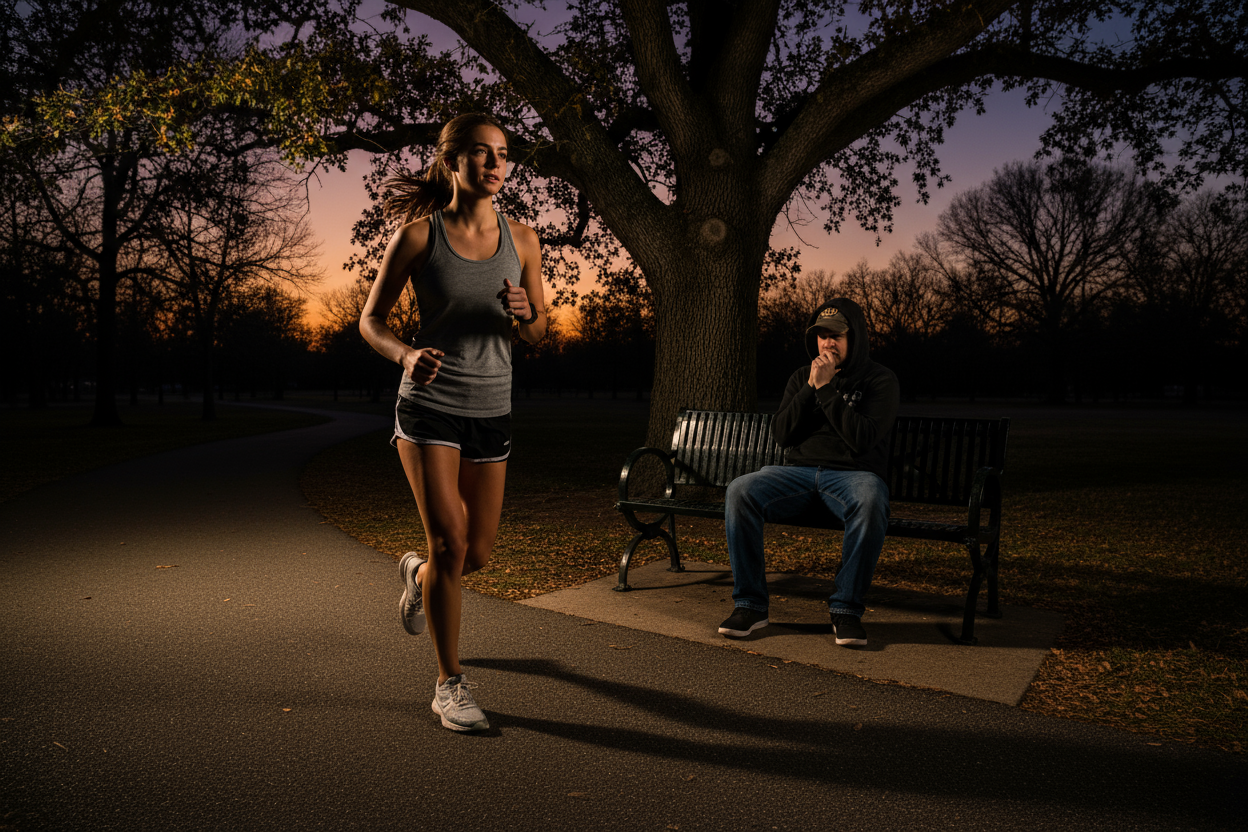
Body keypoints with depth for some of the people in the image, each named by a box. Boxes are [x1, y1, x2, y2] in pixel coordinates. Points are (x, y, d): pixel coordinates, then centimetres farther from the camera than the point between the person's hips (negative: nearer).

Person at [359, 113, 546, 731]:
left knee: (478, 555, 10)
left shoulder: (521, 239, 1)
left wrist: (523, 311, -16)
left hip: (491, 410, 4)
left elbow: (538, 332, 9)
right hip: (429, 407, -3)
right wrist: (405, 354, -23)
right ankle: (450, 685, 8)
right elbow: (370, 319, -1)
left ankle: (418, 576, 47)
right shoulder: (418, 235, -7)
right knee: (449, 544, -10)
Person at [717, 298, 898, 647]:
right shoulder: (801, 378, 15)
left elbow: (863, 439, -14)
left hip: (853, 474, -3)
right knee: (739, 491, -25)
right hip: (798, 472, 3)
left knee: (870, 504, -40)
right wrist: (810, 387, -6)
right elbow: (781, 434, 3)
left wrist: (827, 389, -14)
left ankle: (846, 609, -23)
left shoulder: (880, 381, 2)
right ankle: (750, 604, -18)